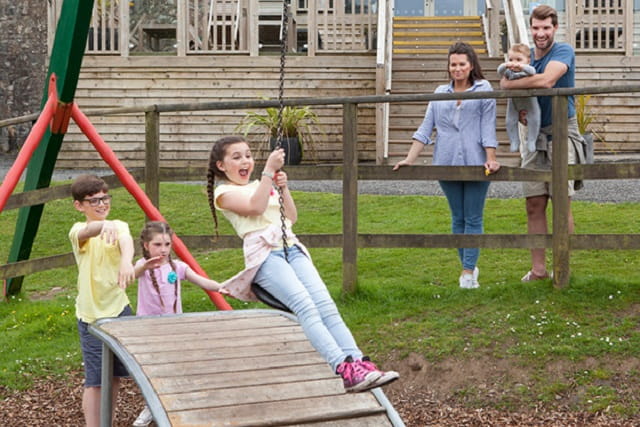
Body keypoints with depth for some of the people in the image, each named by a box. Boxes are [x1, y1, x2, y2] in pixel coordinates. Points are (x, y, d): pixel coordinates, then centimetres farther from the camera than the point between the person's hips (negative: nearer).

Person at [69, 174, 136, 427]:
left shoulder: (119, 226, 0)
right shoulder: (78, 232, -8)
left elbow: (126, 241, -25)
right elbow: (88, 232, -34)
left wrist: (126, 260, -49)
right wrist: (104, 225, -58)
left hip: (119, 310, 4)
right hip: (91, 316, -4)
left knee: (115, 375, 13)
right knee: (95, 380, -6)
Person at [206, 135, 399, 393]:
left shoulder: (262, 185, 29)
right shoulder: (224, 192, 8)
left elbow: (292, 217, 23)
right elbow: (255, 207, -12)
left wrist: (283, 187, 9)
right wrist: (269, 171, -11)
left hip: (292, 249, 6)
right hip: (264, 255, -6)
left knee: (325, 304, -18)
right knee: (305, 306, -28)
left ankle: (359, 362, -32)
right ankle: (344, 369, -42)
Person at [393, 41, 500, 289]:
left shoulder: (484, 89, 5)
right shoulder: (440, 93, 13)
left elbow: (488, 126, -1)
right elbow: (426, 128, 10)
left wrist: (491, 158, -10)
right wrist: (410, 159, 2)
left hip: (475, 163, -3)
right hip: (447, 163, 3)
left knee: (473, 219, -1)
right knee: (457, 219, 8)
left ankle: (468, 272, 0)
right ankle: (469, 266, 18)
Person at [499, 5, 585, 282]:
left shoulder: (564, 51, -8)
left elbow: (546, 80, -26)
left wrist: (508, 84, -15)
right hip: (535, 135, 6)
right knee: (534, 205, 3)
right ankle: (538, 268, 8)